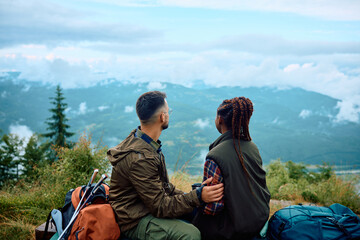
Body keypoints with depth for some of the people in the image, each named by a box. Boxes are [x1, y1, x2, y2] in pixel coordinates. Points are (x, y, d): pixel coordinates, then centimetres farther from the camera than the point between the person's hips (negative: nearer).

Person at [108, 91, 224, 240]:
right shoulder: (139, 158, -27)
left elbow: (163, 186, 13)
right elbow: (160, 207, -23)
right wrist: (197, 197, -28)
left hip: (150, 204, 10)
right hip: (135, 222, -10)